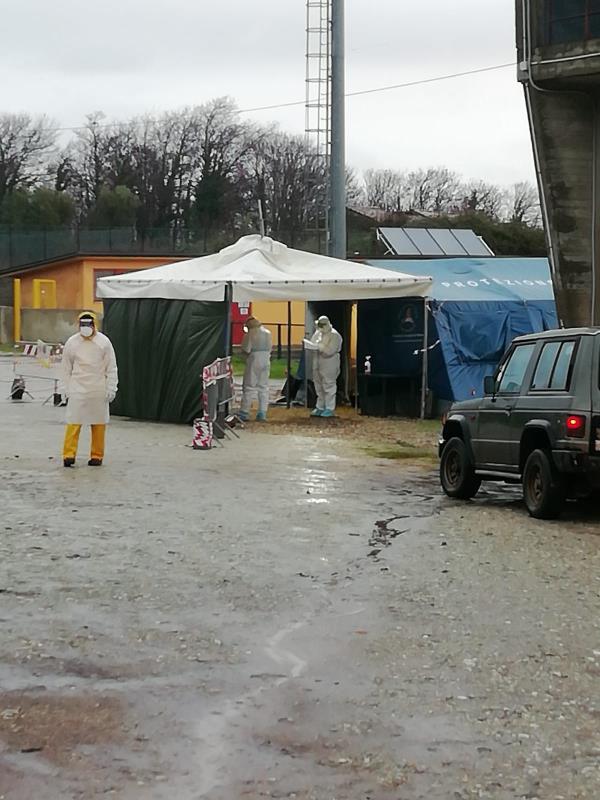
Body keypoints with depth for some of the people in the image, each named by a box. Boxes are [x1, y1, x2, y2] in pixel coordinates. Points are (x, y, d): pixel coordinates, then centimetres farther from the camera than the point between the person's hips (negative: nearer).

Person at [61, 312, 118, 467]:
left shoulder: (104, 342, -4)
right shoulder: (72, 342, -1)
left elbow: (111, 368, 1)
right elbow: (67, 369, 7)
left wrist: (111, 389, -2)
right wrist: (67, 390, 4)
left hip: (98, 390, 0)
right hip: (78, 389, 0)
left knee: (98, 423, 5)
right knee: (73, 422, -6)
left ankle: (97, 456, 13)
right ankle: (69, 455, -8)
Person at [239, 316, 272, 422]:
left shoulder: (251, 334, -11)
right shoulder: (268, 333, 9)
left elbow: (246, 349, -11)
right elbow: (270, 348, 10)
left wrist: (248, 354, 9)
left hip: (254, 361, -5)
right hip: (266, 361, 5)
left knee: (249, 387, 1)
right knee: (264, 387, 9)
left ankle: (244, 413, 1)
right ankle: (262, 414, 6)